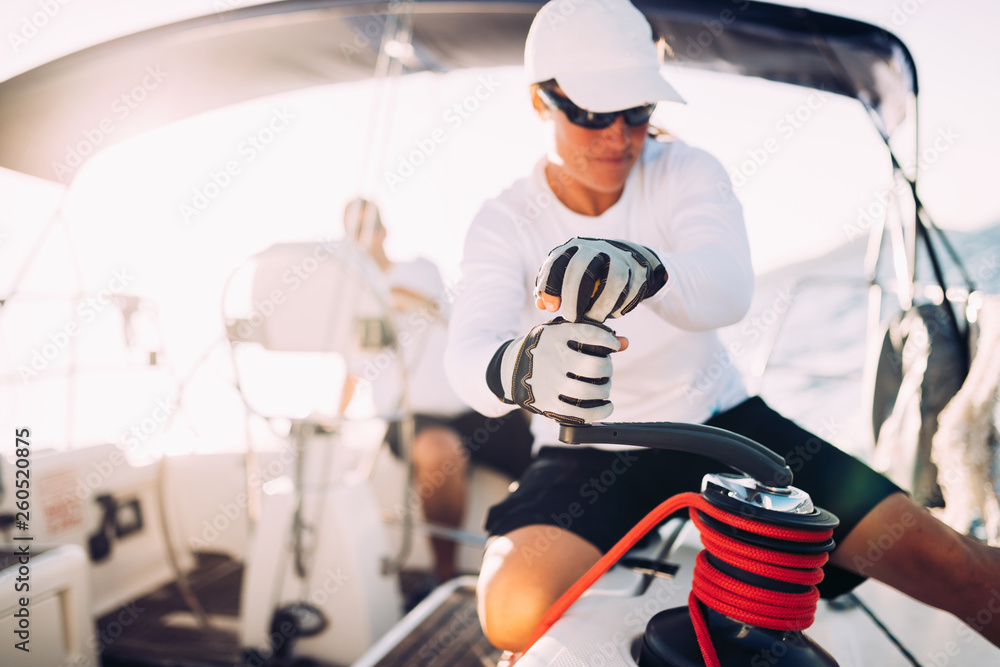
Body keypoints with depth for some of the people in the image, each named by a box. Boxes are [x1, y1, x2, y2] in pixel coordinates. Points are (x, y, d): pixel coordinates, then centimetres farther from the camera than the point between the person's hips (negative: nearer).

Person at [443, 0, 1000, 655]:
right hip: (590, 450, -1)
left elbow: (730, 288, -27)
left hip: (717, 417, 2)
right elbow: (469, 347, -27)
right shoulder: (505, 222, -8)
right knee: (516, 612, -28)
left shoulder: (687, 171, -6)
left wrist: (645, 270, -51)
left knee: (944, 560, -10)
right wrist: (517, 367, -52)